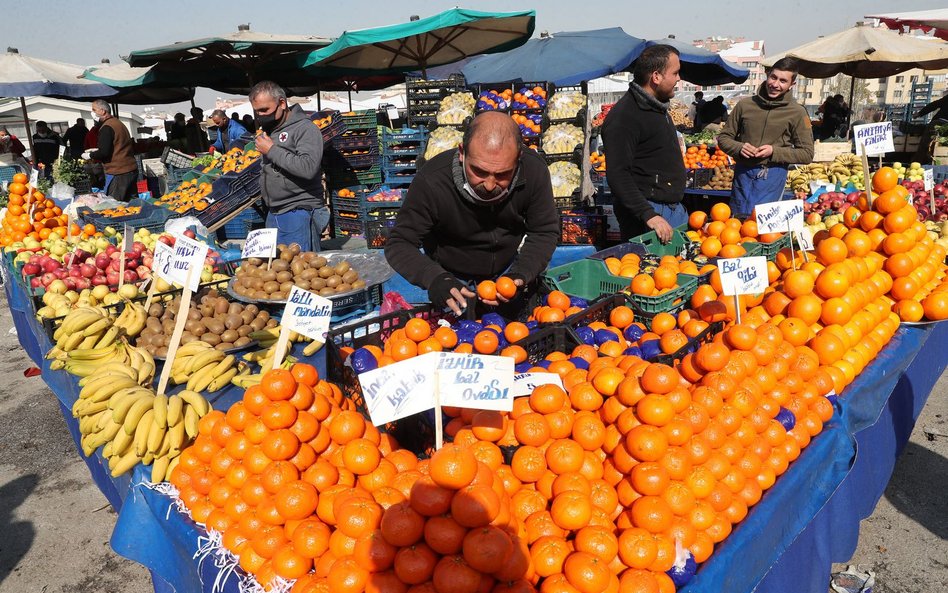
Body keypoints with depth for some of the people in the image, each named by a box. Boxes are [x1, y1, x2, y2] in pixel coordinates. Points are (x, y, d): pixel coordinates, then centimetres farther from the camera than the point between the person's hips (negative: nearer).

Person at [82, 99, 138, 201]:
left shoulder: (107, 127, -13)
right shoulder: (118, 123, 17)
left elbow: (104, 153, -18)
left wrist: (90, 155, 0)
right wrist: (96, 150, 24)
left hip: (118, 174, -10)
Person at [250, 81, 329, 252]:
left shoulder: (304, 128, -10)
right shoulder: (267, 131, 16)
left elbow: (308, 168, -25)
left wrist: (272, 150, -17)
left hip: (299, 214, -8)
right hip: (273, 215, 8)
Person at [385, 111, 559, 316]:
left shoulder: (534, 170, -27)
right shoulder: (431, 182, -35)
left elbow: (545, 232, -13)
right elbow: (399, 244, -26)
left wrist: (521, 274, -31)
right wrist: (435, 278, -46)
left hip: (509, 267, 1)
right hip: (453, 277, -1)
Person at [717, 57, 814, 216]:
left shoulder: (797, 113, -3)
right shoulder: (745, 105, 3)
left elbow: (807, 154, -2)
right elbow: (724, 137, 9)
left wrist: (774, 152, -15)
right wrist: (739, 148, -12)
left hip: (772, 176, -3)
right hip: (743, 174, 3)